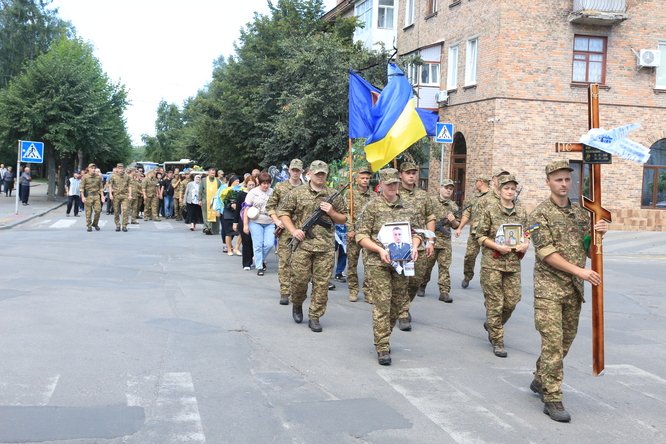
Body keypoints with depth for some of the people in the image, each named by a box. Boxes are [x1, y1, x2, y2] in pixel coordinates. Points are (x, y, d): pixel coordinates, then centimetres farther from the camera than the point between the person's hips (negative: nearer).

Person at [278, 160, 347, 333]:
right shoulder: (297, 193, 5)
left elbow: (343, 219, 15)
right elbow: (283, 213, 7)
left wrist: (331, 213, -5)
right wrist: (293, 230, -6)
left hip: (325, 247, 1)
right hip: (302, 244, -1)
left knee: (321, 283, 1)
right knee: (299, 279, 1)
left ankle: (315, 317, 11)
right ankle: (297, 305, 30)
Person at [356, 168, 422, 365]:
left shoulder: (409, 207, 11)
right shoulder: (373, 206, -2)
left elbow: (416, 231, 17)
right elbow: (361, 236, -4)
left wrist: (414, 247, -4)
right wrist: (380, 250, -16)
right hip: (378, 263, -4)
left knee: (398, 302, 11)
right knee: (382, 304, -6)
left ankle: (383, 335, 31)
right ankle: (382, 348, -1)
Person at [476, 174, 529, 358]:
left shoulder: (521, 212, 10)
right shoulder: (489, 210, -3)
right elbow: (480, 236, -2)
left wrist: (526, 244, -2)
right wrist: (498, 246, -16)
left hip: (513, 263, 4)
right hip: (492, 262, -4)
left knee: (511, 301, 5)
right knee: (495, 303, -2)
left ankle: (491, 324, 33)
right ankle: (497, 341, 8)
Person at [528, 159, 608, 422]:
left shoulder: (581, 214, 11)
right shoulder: (540, 214, -7)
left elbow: (589, 252, 14)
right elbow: (547, 253, -15)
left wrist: (597, 236, -7)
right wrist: (579, 271, -22)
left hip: (574, 288, 6)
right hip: (549, 287, -6)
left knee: (566, 340, 14)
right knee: (553, 342, -8)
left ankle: (540, 380, 33)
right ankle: (552, 399, -2)